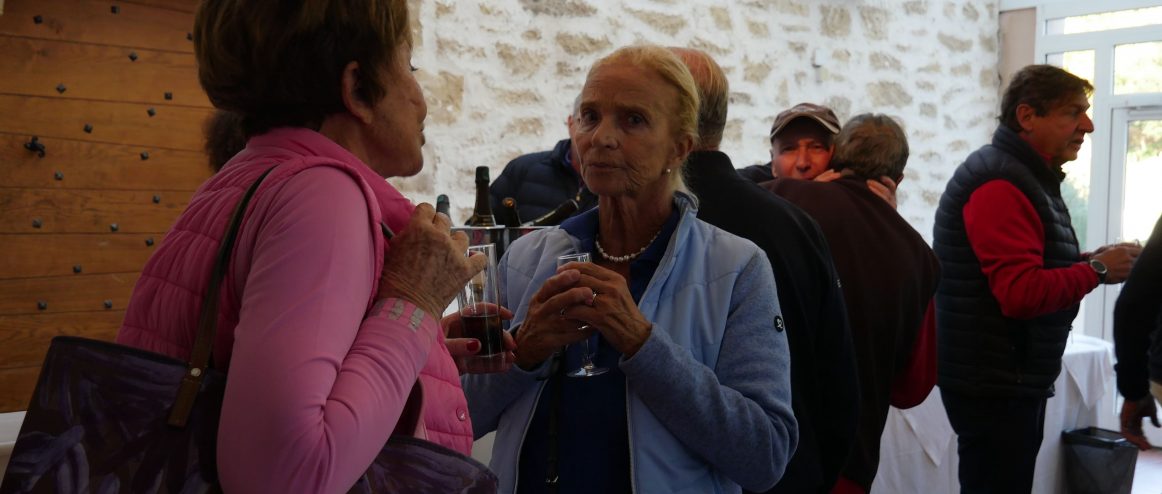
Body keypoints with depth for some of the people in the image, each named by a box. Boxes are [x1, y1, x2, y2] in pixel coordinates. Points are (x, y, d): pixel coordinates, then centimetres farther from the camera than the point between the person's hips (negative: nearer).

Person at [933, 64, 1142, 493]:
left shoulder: (1029, 177, 16)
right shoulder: (1000, 184, -18)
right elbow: (1022, 293, -25)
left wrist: (1089, 261, 5)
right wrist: (1097, 270, -13)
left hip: (1016, 378, 10)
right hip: (994, 383, -10)